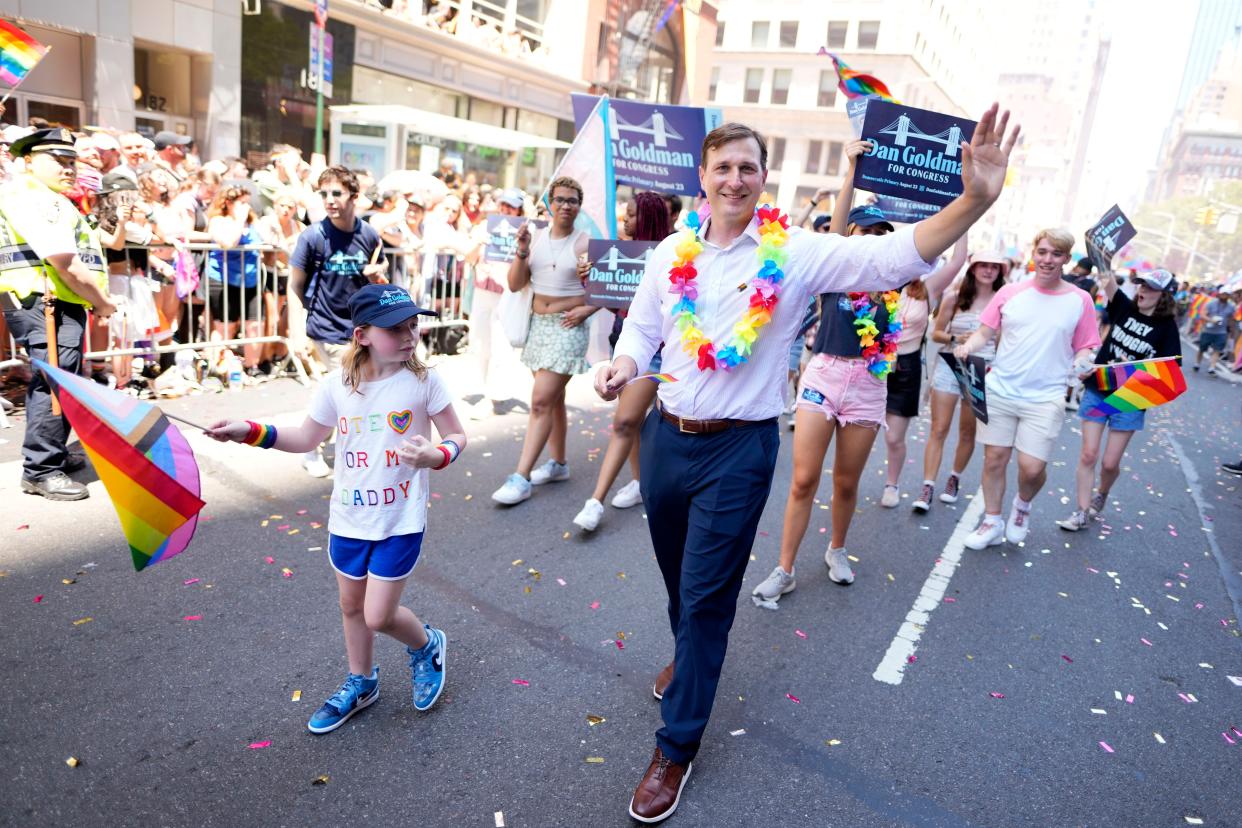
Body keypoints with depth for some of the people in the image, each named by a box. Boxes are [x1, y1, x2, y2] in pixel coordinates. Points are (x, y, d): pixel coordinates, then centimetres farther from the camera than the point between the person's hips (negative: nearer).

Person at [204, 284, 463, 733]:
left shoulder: (423, 381, -14)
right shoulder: (337, 386, -7)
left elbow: (457, 436, -5)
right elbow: (305, 438, 7)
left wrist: (434, 456, -26)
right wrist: (249, 431, -4)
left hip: (401, 522, -4)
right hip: (348, 519, 4)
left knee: (379, 617, -2)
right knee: (351, 606, 19)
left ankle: (426, 646, 32)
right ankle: (361, 683, 44)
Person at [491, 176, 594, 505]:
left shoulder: (586, 243, -7)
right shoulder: (536, 237, 5)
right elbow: (515, 284, 2)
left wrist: (587, 309, -15)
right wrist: (521, 252, -11)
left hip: (568, 327, -5)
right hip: (538, 324, 6)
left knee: (541, 400, -9)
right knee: (552, 398, 15)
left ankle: (521, 477, -6)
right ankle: (558, 463, 29)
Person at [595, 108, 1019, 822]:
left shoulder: (798, 254, -10)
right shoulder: (671, 253, 2)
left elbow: (895, 258, -20)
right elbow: (642, 328, 11)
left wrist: (976, 200, -35)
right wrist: (624, 363, -11)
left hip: (737, 449, -4)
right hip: (665, 436, 5)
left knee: (707, 597, 3)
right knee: (677, 575, 24)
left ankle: (677, 747, 21)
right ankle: (689, 653, 56)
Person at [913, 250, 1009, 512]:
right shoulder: (955, 297, 1)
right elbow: (936, 334, 4)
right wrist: (956, 338, -14)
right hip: (950, 366, 0)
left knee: (968, 432, 10)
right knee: (938, 430, -2)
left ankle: (955, 478, 31)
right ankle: (928, 487, 0)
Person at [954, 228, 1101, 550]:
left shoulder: (1080, 300, 1)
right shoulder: (1010, 293, 3)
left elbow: (1084, 347, 6)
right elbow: (984, 332, 5)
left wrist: (1082, 362, -16)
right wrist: (968, 347, -15)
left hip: (1045, 398, -1)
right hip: (999, 391, 1)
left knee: (1032, 468, -8)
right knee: (994, 459, 7)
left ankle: (1022, 504, 26)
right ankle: (992, 522, 25)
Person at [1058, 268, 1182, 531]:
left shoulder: (1167, 327, -6)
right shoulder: (1125, 308, 0)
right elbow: (1109, 283, -15)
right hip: (1097, 391, 2)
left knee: (1110, 462, 3)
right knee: (1088, 455, 0)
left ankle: (1101, 495, 35)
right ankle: (1082, 511, 10)